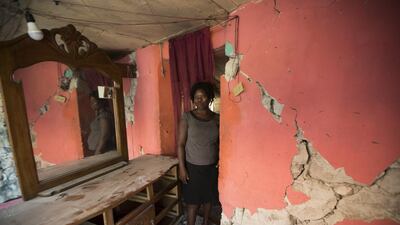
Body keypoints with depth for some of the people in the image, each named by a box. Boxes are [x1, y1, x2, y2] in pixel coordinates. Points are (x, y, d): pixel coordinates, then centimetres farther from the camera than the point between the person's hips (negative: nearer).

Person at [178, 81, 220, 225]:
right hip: (193, 167, -3)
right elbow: (180, 144, -10)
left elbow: (220, 142, 7)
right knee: (193, 201, 9)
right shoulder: (187, 117, -12)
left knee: (209, 197, 21)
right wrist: (182, 167, -11)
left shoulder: (217, 118, -3)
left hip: (212, 167, 4)